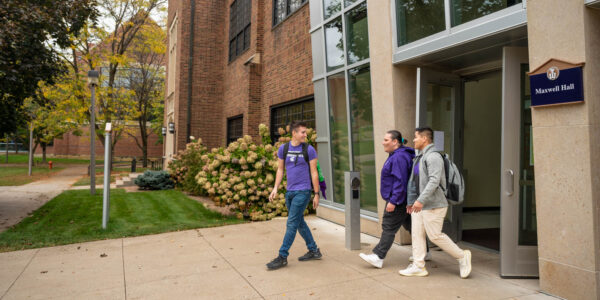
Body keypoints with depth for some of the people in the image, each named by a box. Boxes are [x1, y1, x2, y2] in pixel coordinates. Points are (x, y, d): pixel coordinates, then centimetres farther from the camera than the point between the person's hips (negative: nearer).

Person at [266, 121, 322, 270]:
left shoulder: (309, 149, -5)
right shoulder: (283, 149, 5)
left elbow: (314, 172, -3)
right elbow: (280, 169, 12)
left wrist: (316, 194, -4)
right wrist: (275, 188, 2)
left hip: (303, 191, -5)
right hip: (290, 191, 5)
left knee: (291, 223, -5)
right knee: (299, 222, 13)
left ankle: (282, 257, 3)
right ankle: (314, 251, 28)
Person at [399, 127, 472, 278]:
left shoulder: (433, 157, -15)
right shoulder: (419, 157, 16)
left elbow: (434, 181, -25)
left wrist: (421, 200, -29)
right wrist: (411, 202, 19)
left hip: (433, 205, -9)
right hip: (420, 204, 9)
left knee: (435, 235, -2)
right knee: (417, 234, 8)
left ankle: (462, 256, 18)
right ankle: (418, 266, 15)